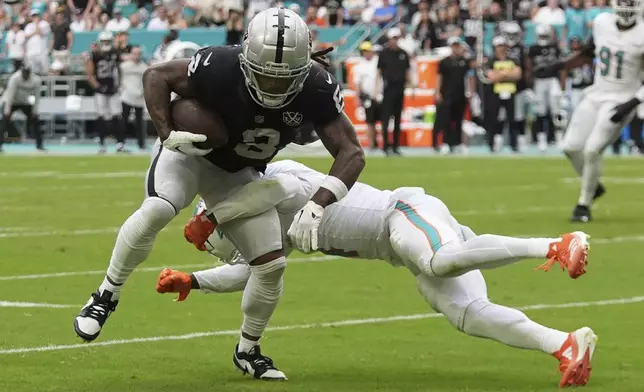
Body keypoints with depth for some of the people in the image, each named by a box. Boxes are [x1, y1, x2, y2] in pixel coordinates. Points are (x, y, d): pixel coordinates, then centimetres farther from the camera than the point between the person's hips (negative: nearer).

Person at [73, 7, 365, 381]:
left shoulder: (316, 89, -27)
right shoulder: (220, 68, -35)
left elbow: (352, 153, -24)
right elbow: (157, 76, -18)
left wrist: (317, 205, -37)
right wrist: (167, 134, -30)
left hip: (238, 173, 4)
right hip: (189, 149, -4)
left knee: (272, 264, -3)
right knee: (157, 210, -35)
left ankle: (247, 350, 22)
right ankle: (106, 296, -14)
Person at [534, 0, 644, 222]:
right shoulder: (602, 23, 0)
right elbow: (588, 54, 18)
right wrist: (559, 66, 8)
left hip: (621, 101, -6)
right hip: (596, 95, 6)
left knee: (592, 150, -16)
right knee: (571, 147, 2)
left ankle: (584, 203, 3)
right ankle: (593, 186, 29)